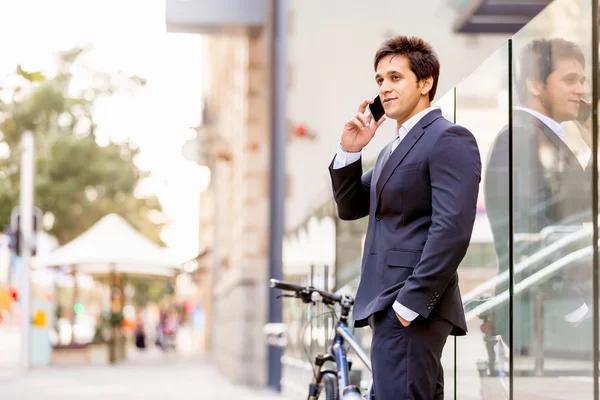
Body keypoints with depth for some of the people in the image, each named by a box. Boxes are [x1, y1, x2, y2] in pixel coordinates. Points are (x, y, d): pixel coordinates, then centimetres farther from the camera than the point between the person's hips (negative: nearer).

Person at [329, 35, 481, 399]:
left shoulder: (448, 139, -9)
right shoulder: (395, 147, 21)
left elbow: (452, 230, -19)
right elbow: (350, 207, 22)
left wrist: (411, 302, -22)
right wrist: (349, 151, 7)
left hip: (413, 307, -10)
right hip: (390, 305, 10)